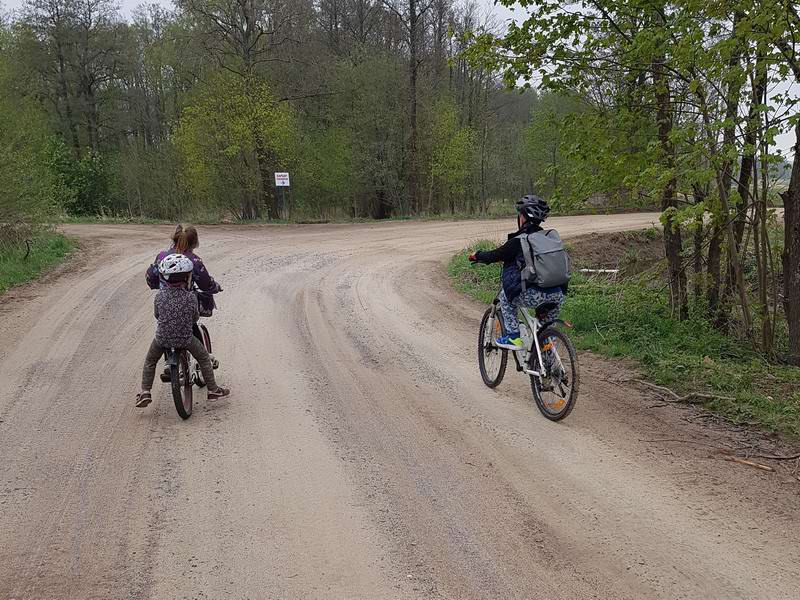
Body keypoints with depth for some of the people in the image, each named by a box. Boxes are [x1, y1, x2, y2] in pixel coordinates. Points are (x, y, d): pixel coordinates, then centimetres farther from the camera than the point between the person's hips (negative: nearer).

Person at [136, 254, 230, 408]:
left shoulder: (159, 296, -8)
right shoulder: (190, 297, -13)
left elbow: (157, 315, 6)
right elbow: (196, 317, 0)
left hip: (162, 338, 2)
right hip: (185, 338, -1)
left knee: (150, 361, 26)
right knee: (204, 359, 21)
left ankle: (145, 392, 17)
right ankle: (213, 390, 24)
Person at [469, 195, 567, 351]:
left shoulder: (519, 240, 0)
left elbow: (495, 255, 9)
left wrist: (477, 256, 28)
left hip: (535, 296, -6)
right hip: (559, 296, 6)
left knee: (505, 297, 19)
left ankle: (513, 337, 13)